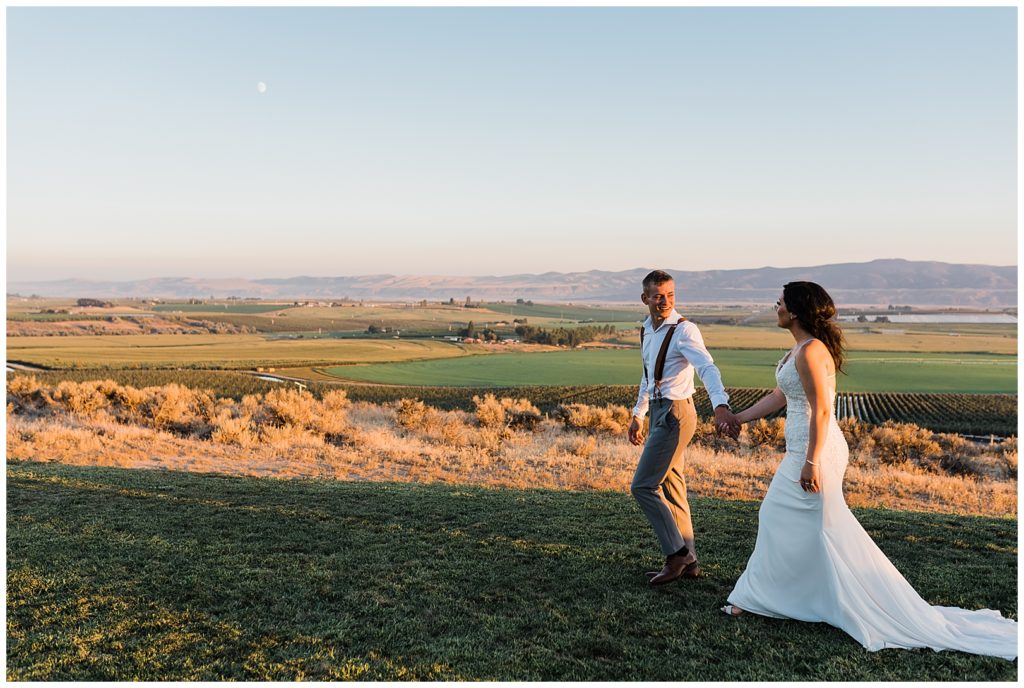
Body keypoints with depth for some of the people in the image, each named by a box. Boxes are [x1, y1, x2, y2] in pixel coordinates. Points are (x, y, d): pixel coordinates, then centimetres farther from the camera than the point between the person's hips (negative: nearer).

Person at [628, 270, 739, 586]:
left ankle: (676, 554, 4)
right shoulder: (647, 330, 11)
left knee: (643, 485, -7)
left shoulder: (684, 330, -14)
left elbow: (707, 367, -29)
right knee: (671, 488, 13)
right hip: (659, 412, 9)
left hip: (675, 414, -9)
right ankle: (687, 561, 24)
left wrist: (720, 405, -45)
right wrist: (638, 415, 26)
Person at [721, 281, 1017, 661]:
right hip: (803, 450, 11)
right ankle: (756, 597, 28)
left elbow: (821, 410, -23)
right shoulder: (801, 349, 13)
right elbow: (780, 396, 20)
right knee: (779, 516, 17)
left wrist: (811, 462, -23)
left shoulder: (810, 351, -18)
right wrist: (736, 418, 26)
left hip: (813, 452, -11)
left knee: (828, 533, -1)